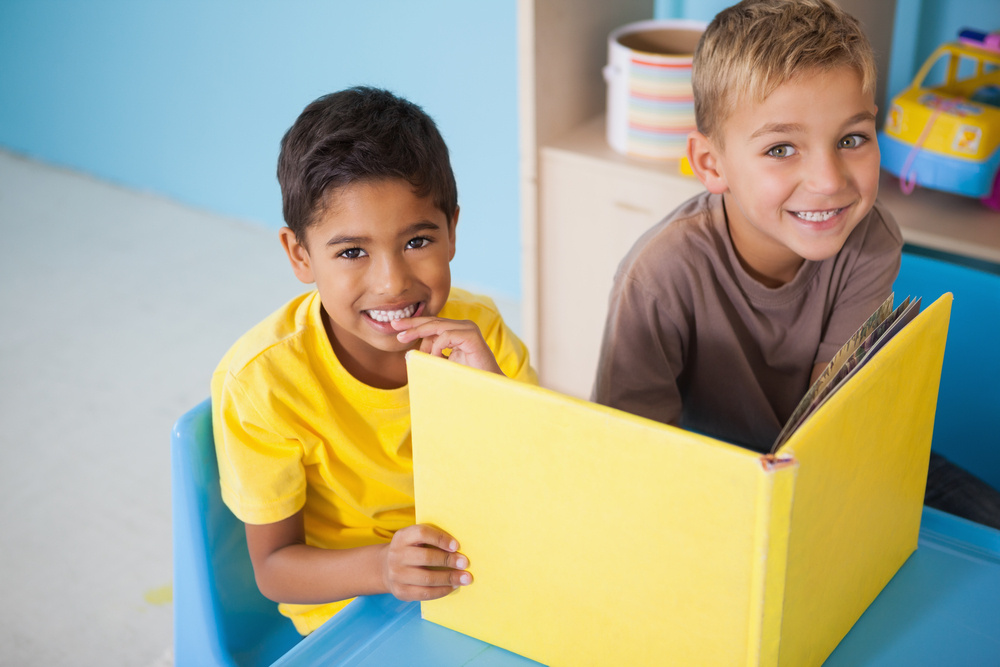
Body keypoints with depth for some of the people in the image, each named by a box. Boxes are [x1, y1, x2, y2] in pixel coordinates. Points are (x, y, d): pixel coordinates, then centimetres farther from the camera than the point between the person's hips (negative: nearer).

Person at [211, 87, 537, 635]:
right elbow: (273, 566, -13)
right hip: (352, 614, -3)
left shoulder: (475, 332, -12)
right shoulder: (260, 380, -21)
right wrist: (381, 567, -33)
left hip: (480, 584, 3)